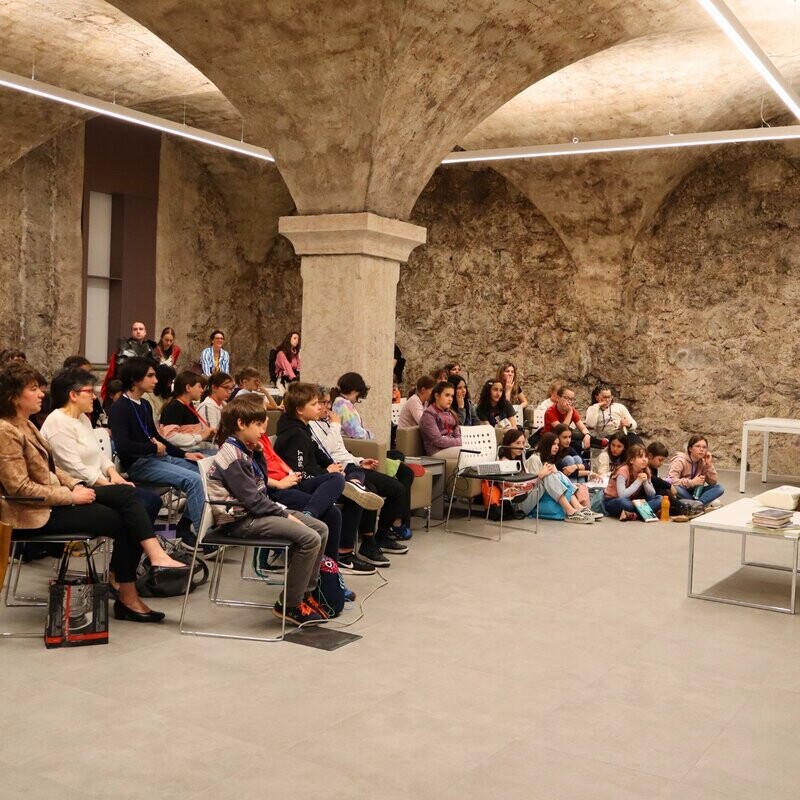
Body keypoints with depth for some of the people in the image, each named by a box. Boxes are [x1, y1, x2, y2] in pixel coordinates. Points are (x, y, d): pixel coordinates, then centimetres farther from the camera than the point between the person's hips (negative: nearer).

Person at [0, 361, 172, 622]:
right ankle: (127, 597, 4)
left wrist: (76, 485, 0)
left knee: (127, 494, -7)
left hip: (54, 499, 9)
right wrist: (72, 496, -18)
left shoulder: (25, 425, 12)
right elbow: (21, 488, -23)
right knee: (121, 521, -9)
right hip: (37, 513, -9)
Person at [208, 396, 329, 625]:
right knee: (310, 538, -21)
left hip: (255, 511, 10)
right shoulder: (233, 456, -17)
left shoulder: (248, 451, 14)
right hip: (240, 520, -10)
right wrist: (285, 514, -13)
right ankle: (289, 605, -9)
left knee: (321, 529, 4)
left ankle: (305, 593, 12)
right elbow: (252, 500, -20)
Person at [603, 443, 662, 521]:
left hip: (631, 501, 6)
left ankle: (634, 515, -28)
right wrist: (638, 481, -28)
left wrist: (645, 482, -22)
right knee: (622, 502, -42)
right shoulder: (623, 471, -21)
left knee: (659, 498, -14)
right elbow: (622, 495, -33)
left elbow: (652, 495, -4)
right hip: (612, 502, -6)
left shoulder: (645, 471, -4)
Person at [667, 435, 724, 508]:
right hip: (680, 494, -5)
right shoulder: (680, 460, -17)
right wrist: (692, 482, -29)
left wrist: (709, 464, -12)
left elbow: (713, 482, -3)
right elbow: (671, 480, -30)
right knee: (674, 487, -39)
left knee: (718, 488, -11)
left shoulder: (703, 462, 1)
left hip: (694, 493, 6)